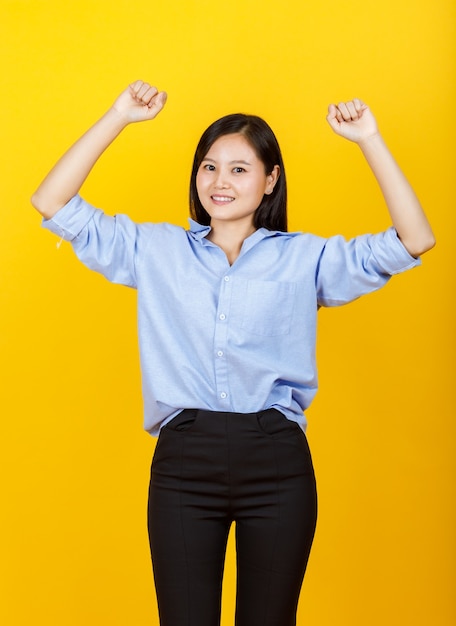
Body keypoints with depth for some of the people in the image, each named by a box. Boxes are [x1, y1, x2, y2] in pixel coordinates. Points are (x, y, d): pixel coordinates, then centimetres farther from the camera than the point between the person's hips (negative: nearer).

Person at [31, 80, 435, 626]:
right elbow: (52, 205, 6)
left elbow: (414, 241, 0)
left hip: (277, 463, 0)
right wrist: (118, 118, 1)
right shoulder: (156, 251, 10)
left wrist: (370, 141, -5)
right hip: (183, 460, 0)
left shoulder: (305, 258, 8)